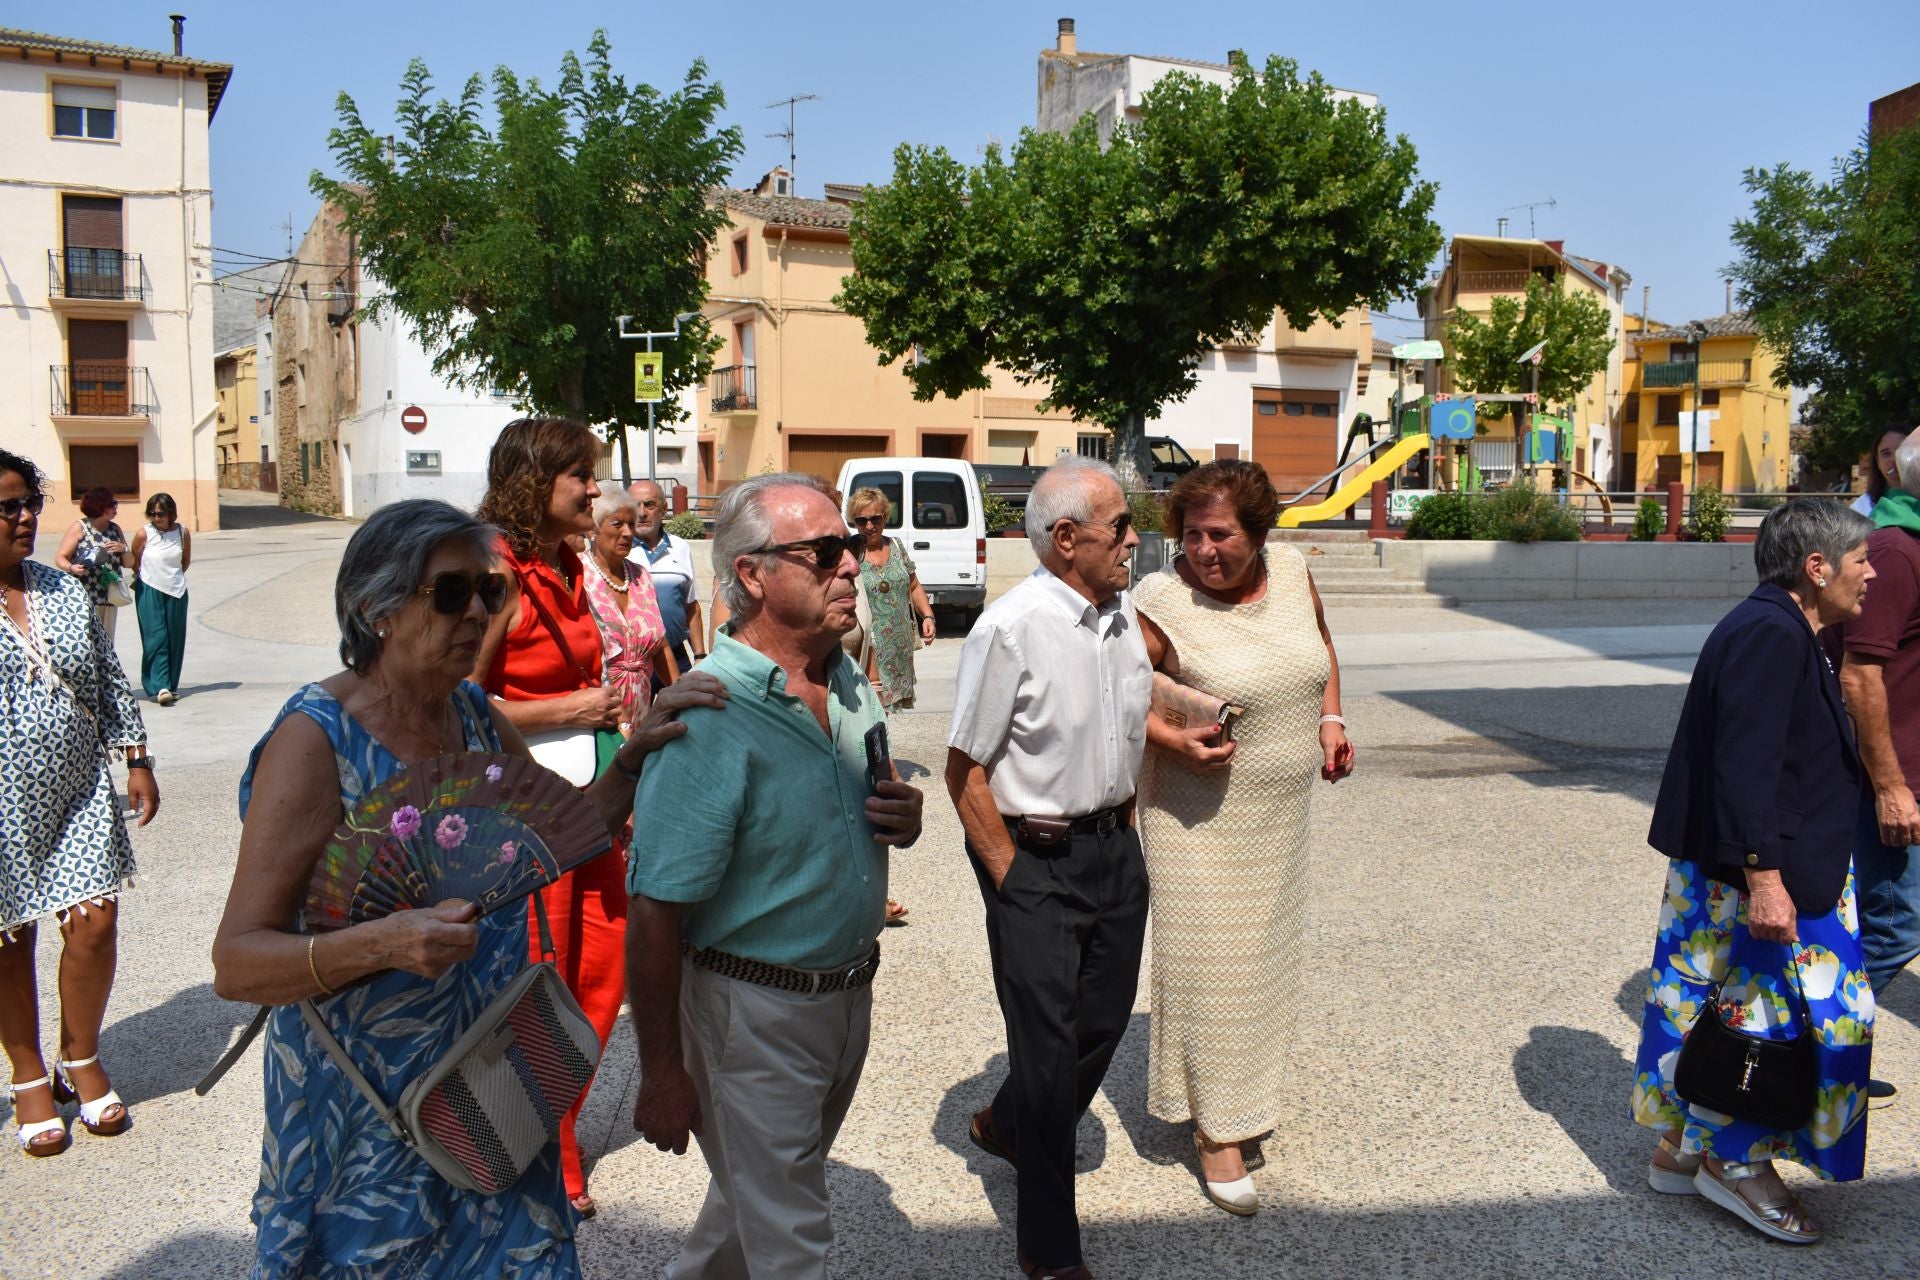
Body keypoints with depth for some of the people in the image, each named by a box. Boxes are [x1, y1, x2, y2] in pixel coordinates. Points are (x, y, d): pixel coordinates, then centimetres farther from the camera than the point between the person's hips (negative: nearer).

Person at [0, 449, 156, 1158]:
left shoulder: (67, 591, 7)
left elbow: (111, 681, 13)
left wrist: (137, 759, 10)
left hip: (80, 792, 4)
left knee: (95, 923, 1)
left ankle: (82, 1060, 24)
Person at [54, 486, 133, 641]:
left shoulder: (115, 529, 13)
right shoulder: (80, 527, -2)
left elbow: (129, 563, 16)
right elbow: (60, 558, -3)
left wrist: (123, 549, -5)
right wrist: (71, 568, -24)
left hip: (109, 599, 5)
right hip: (84, 598, -5)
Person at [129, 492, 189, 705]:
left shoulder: (182, 532, 0)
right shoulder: (143, 534, -6)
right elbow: (134, 563, 6)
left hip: (176, 591, 3)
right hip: (150, 592, -3)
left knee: (175, 639, 6)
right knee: (156, 638, -9)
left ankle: (172, 685, 14)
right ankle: (160, 687, -16)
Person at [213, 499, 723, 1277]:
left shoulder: (478, 715, 0)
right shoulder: (316, 740, -20)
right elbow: (236, 964, -21)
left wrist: (634, 757, -3)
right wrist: (380, 944, -39)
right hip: (367, 1108, -6)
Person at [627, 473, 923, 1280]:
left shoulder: (852, 683, 1)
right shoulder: (708, 715, -24)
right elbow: (657, 912, -23)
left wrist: (905, 817, -7)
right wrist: (661, 1076, -19)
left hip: (850, 993, 8)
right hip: (755, 1008, -8)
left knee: (764, 1190, 28)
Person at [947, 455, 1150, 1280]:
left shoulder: (1125, 618, 2)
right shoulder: (1011, 629, -20)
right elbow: (965, 769, -15)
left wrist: (1124, 832, 13)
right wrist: (1010, 878, -12)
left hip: (1114, 849, 7)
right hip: (1035, 860, -7)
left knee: (1104, 1020, 17)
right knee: (1048, 1045, 2)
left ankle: (1007, 1126, 46)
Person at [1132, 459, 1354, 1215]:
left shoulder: (1291, 572, -3)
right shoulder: (1162, 603, -20)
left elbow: (1322, 647, 16)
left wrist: (1331, 718, 4)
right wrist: (1171, 739, -27)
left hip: (1282, 811, 6)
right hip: (1202, 818, -6)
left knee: (1266, 951, 18)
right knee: (1210, 962, -1)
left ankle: (1249, 1090, 39)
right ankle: (1216, 1129, 13)